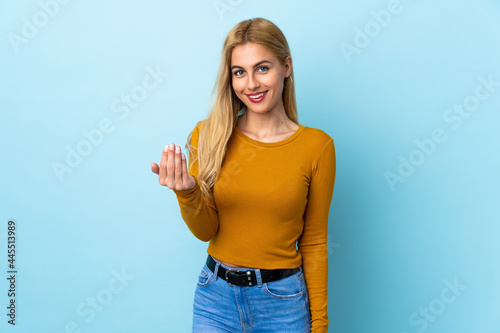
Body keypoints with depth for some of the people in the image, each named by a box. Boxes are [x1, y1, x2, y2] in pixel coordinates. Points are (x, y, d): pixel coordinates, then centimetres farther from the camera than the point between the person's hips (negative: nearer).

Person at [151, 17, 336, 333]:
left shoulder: (317, 146, -9)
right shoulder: (209, 136, -5)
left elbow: (314, 242, -3)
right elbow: (206, 231, -5)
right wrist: (186, 192, -25)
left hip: (282, 302, -1)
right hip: (216, 295, 2)